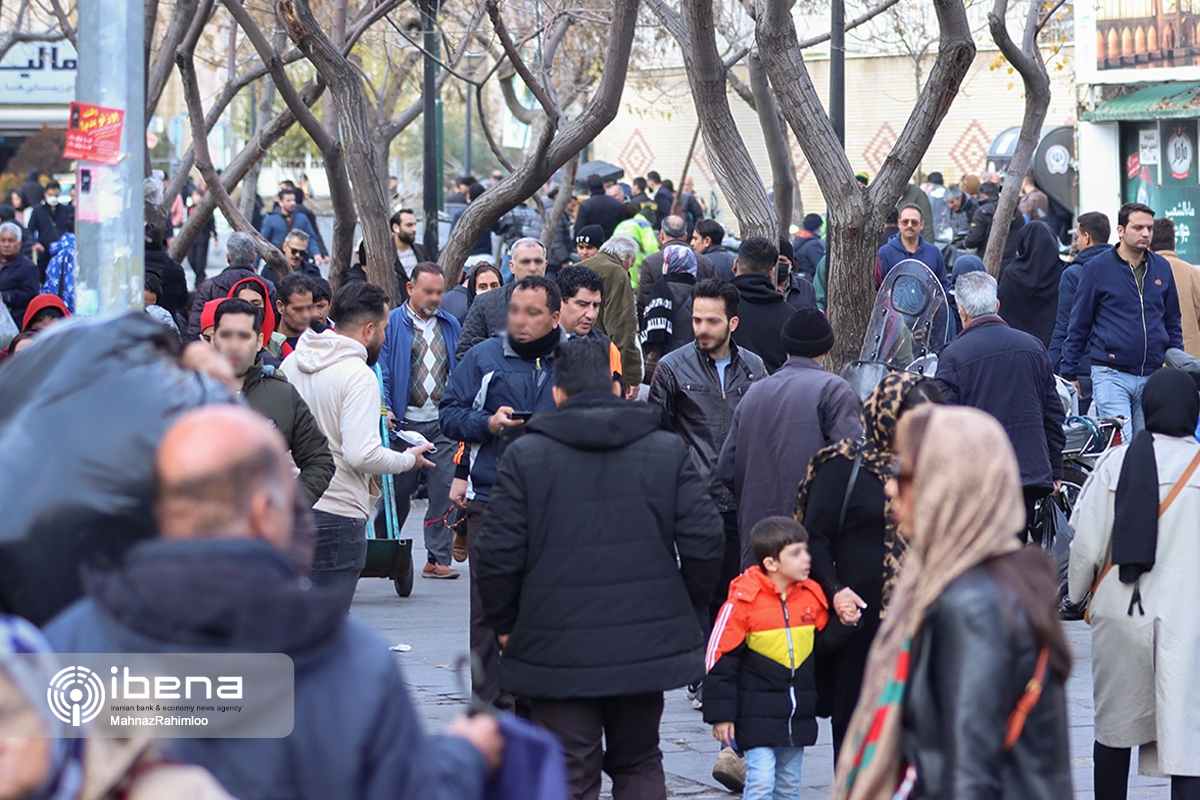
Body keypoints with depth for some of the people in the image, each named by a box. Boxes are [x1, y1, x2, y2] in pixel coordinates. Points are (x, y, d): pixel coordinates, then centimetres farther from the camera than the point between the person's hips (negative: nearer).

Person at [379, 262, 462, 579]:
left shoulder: (450, 326, 12)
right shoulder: (391, 324, 0)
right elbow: (381, 372, -4)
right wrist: (385, 409, -18)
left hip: (443, 424, 2)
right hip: (405, 422, -2)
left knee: (444, 490, -4)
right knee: (398, 490, 5)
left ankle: (437, 558, 0)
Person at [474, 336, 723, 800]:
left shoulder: (526, 455, -4)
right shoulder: (668, 451, 2)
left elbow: (497, 553, -7)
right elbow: (704, 542, -1)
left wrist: (503, 623, 8)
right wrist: (686, 608, 14)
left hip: (558, 652, -2)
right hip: (646, 647, 2)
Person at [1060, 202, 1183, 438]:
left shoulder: (1162, 268, 10)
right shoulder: (1097, 268, -2)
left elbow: (1173, 322, 18)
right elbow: (1078, 325, 2)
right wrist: (1069, 373, -1)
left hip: (1153, 376, 4)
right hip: (1110, 375, -4)